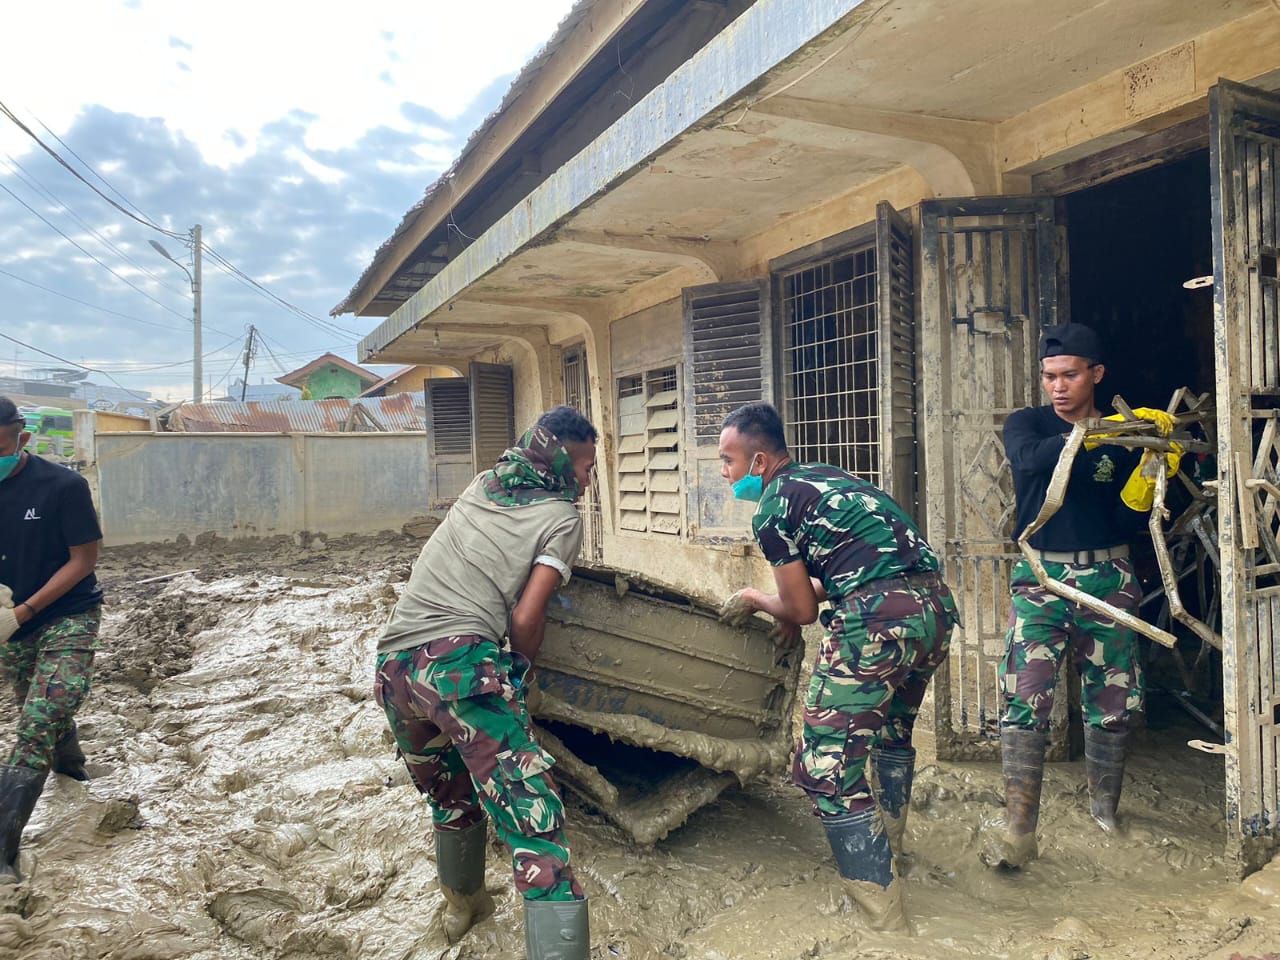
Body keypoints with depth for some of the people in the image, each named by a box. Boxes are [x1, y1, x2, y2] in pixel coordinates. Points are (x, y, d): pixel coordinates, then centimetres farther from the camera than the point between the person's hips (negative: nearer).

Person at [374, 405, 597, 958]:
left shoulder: (482, 485, 21)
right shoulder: (562, 518, 4)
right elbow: (525, 617, -5)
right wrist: (519, 675, 13)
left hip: (393, 665, 7)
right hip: (461, 663, -7)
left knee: (451, 798, 30)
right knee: (534, 820, -9)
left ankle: (461, 905, 53)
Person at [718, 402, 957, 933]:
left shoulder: (772, 508, -2)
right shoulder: (823, 476, 22)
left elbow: (801, 609, 4)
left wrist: (755, 599, 23)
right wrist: (798, 598, 34)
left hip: (879, 620, -10)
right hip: (936, 606, 10)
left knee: (826, 770, -4)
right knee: (894, 727, 32)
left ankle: (886, 924, -2)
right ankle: (887, 844, 54)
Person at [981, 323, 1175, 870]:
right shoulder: (1027, 424, 3)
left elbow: (1126, 523, 1)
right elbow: (1031, 459, -22)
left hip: (1107, 578, 2)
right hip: (1040, 576, -2)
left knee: (1112, 701, 7)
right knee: (1025, 700, -12)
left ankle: (1105, 807, 27)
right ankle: (1019, 830, -8)